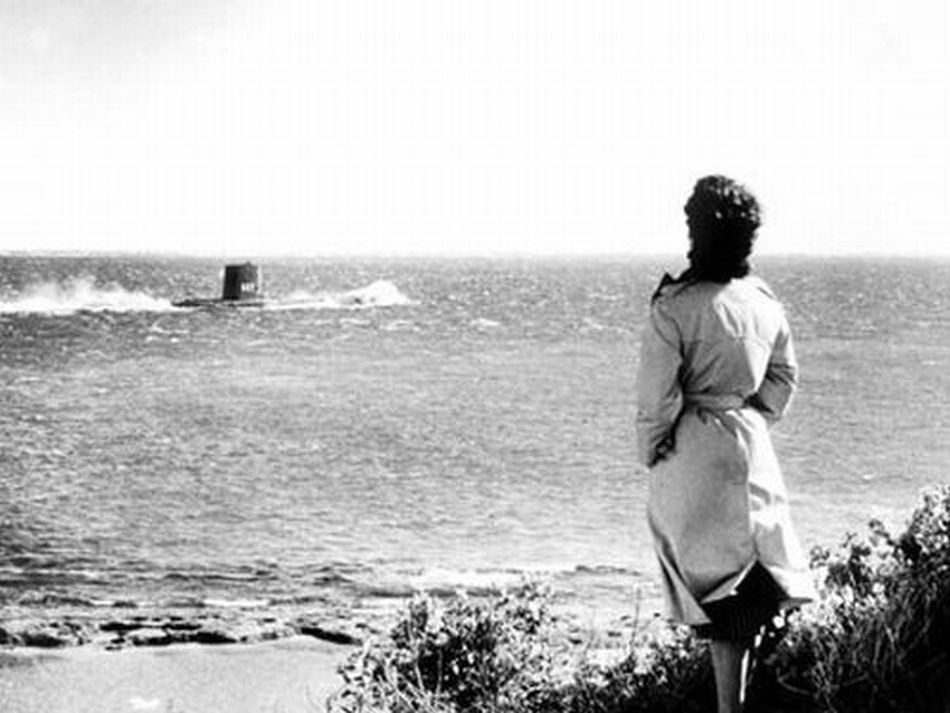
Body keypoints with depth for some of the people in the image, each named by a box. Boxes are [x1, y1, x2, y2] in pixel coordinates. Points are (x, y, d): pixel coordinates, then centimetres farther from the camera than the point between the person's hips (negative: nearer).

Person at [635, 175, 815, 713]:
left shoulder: (675, 306, -17)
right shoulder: (764, 301, 1)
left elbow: (657, 395, -15)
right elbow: (784, 379, 12)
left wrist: (650, 450, 0)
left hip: (691, 453, -5)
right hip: (751, 447, 5)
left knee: (715, 582, 5)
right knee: (748, 575, 14)